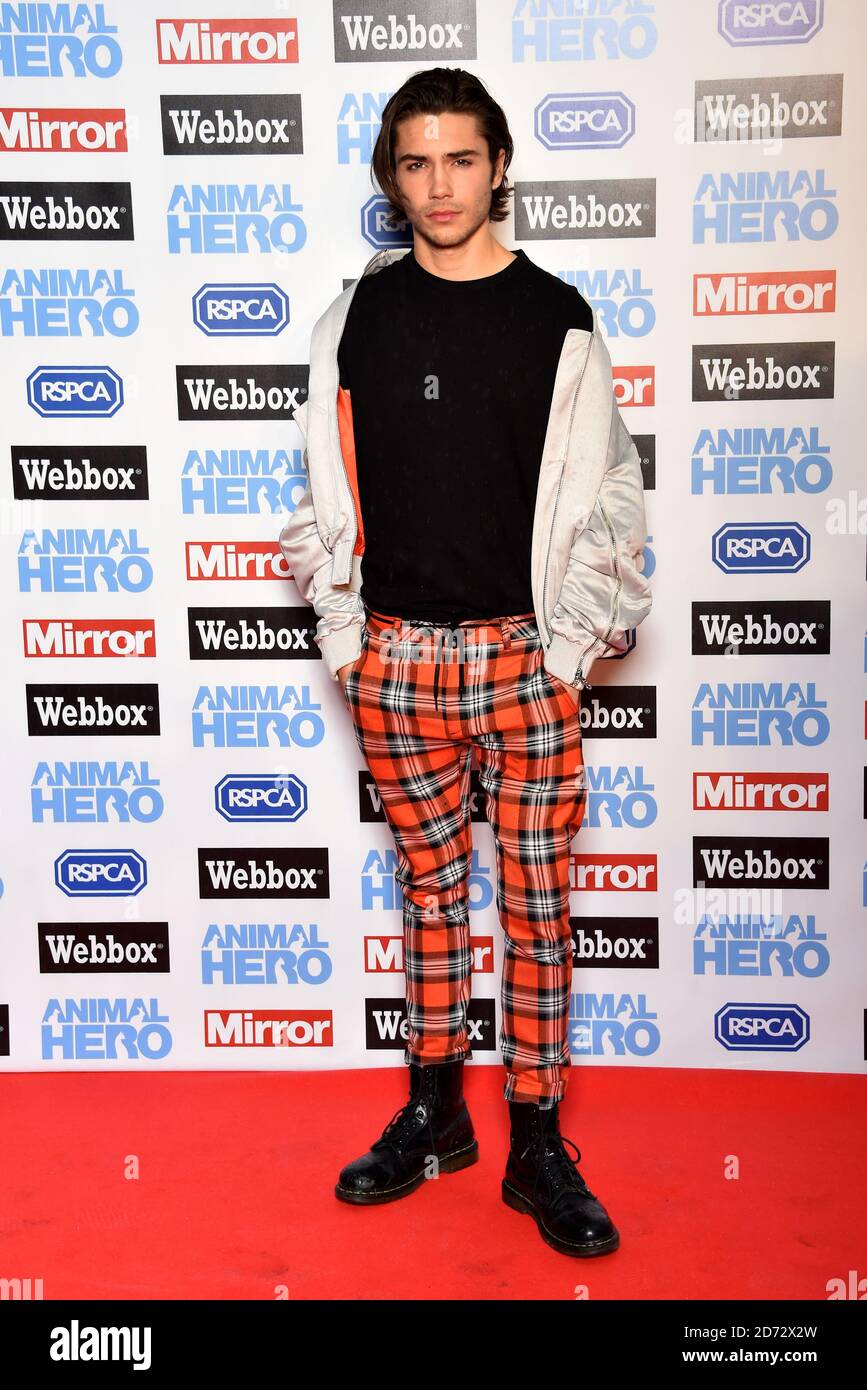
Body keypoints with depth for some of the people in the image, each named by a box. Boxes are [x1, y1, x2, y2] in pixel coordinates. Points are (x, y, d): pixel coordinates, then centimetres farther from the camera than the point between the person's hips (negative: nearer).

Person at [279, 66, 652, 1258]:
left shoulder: (557, 319, 1)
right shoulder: (357, 316, 6)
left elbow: (605, 498, 1)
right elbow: (325, 491, 8)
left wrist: (572, 644, -6)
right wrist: (341, 632, 1)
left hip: (525, 655, -1)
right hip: (394, 656, 2)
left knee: (537, 901, 5)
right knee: (429, 887, 13)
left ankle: (537, 1141, 20)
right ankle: (436, 1112, 29)